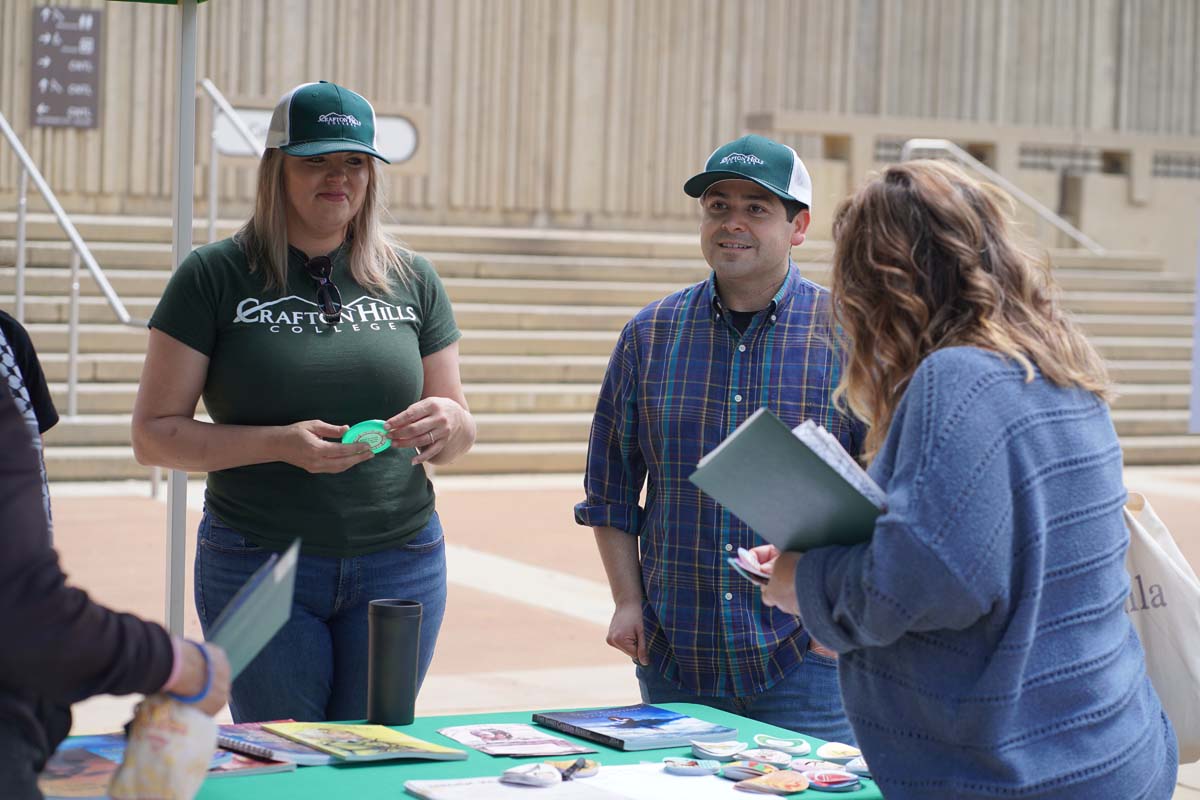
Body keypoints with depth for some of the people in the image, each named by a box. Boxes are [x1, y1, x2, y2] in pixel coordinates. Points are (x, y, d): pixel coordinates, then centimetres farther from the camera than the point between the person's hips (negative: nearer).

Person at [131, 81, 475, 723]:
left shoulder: (412, 280, 7)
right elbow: (154, 434, -5)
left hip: (400, 566, 3)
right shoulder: (214, 277, -2)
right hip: (258, 566, -2)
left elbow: (459, 436, 13)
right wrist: (280, 443, -19)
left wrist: (446, 423, -11)